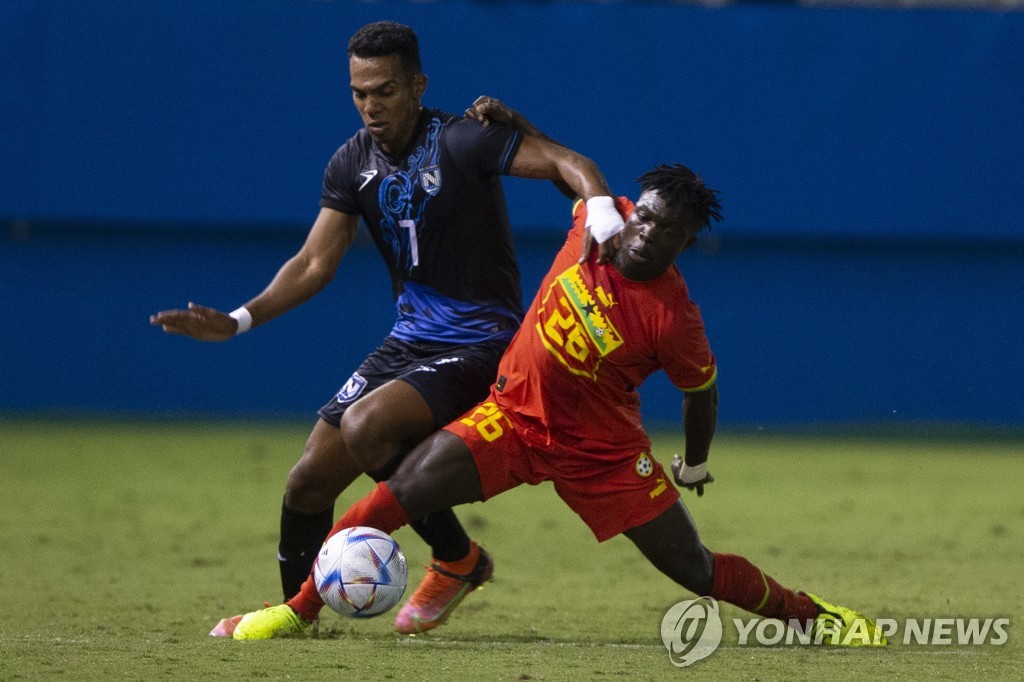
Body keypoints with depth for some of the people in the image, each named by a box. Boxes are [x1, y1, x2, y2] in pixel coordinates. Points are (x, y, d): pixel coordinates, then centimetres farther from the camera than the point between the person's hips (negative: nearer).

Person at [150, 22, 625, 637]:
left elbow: (571, 165, -21)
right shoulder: (352, 165, 3)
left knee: (365, 426, -30)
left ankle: (458, 560, -9)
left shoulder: (460, 142, -16)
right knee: (310, 480, 1)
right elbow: (315, 264, 4)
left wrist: (604, 217, -42)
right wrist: (238, 321, -9)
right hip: (410, 340, 7)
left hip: (481, 345, -7)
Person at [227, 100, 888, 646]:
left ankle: (814, 616, 23)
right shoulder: (602, 218, -12)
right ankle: (298, 610, -7)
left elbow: (703, 392, -3)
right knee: (401, 493, -15)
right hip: (512, 416, 3)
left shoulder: (674, 320, -22)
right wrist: (512, 124, 2)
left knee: (696, 569, 0)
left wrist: (695, 464, 11)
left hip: (601, 449, -3)